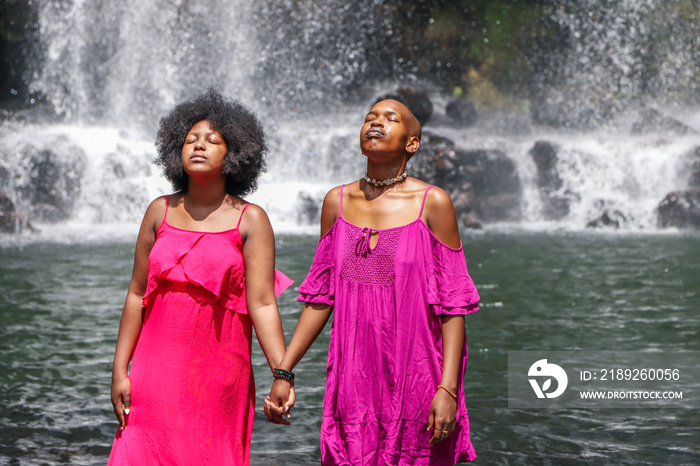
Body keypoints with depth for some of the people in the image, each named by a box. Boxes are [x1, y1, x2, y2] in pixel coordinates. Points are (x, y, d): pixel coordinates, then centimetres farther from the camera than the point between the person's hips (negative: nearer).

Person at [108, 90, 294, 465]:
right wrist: (119, 371, 5)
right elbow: (137, 294, 9)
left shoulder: (250, 220, -2)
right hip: (156, 373, 3)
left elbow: (262, 304, -9)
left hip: (219, 375, -3)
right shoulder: (161, 212, 8)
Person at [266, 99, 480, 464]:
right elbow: (320, 296, 11)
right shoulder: (338, 202, 7)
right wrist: (282, 372, 8)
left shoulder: (432, 203, -4)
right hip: (354, 376, 3)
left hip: (415, 377, -3)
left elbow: (453, 304, -6)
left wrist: (448, 389, -14)